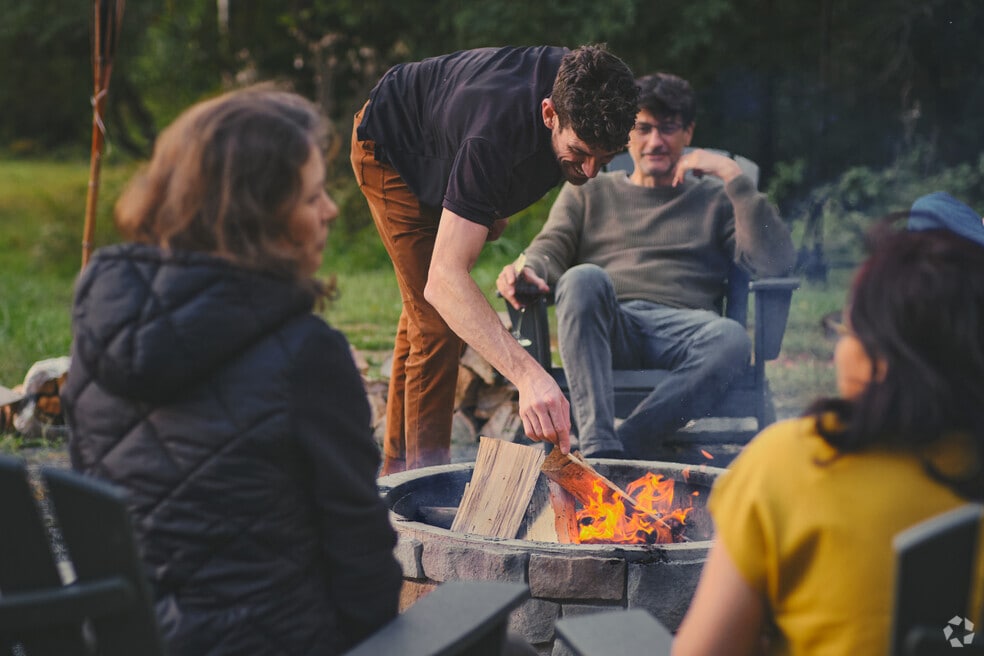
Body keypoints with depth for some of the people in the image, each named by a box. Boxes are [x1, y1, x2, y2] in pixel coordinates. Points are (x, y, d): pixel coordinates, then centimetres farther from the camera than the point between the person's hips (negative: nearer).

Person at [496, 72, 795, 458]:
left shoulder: (715, 199, 24)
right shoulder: (588, 191, 29)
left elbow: (776, 263, 7)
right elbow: (550, 249, 12)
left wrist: (733, 177, 3)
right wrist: (526, 268, -13)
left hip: (681, 329, 0)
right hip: (603, 330, 1)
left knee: (732, 339, -36)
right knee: (584, 278, -35)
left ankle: (624, 446, -38)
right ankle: (599, 448, -45)